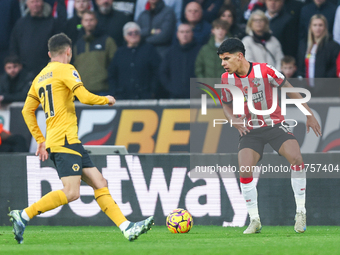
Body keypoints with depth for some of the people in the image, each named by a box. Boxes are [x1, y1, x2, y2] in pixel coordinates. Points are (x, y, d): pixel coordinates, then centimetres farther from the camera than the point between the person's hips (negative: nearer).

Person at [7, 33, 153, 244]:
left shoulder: (40, 78, 20)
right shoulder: (65, 70, -4)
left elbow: (27, 111, 18)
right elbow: (85, 97, -14)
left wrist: (41, 140, 21)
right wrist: (106, 100, 5)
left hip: (53, 140, 9)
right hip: (65, 139, -9)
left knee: (100, 184, 5)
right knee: (71, 193, -17)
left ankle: (127, 228, -1)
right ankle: (23, 216, -18)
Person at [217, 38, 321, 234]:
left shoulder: (264, 71, -13)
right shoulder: (227, 79, -3)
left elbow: (289, 89, -2)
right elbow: (227, 106, 13)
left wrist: (310, 115, 0)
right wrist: (234, 120, -9)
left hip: (275, 125, -2)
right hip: (250, 130, 2)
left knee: (296, 158, -25)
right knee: (245, 171, -19)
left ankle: (300, 214, -12)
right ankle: (255, 221, -3)